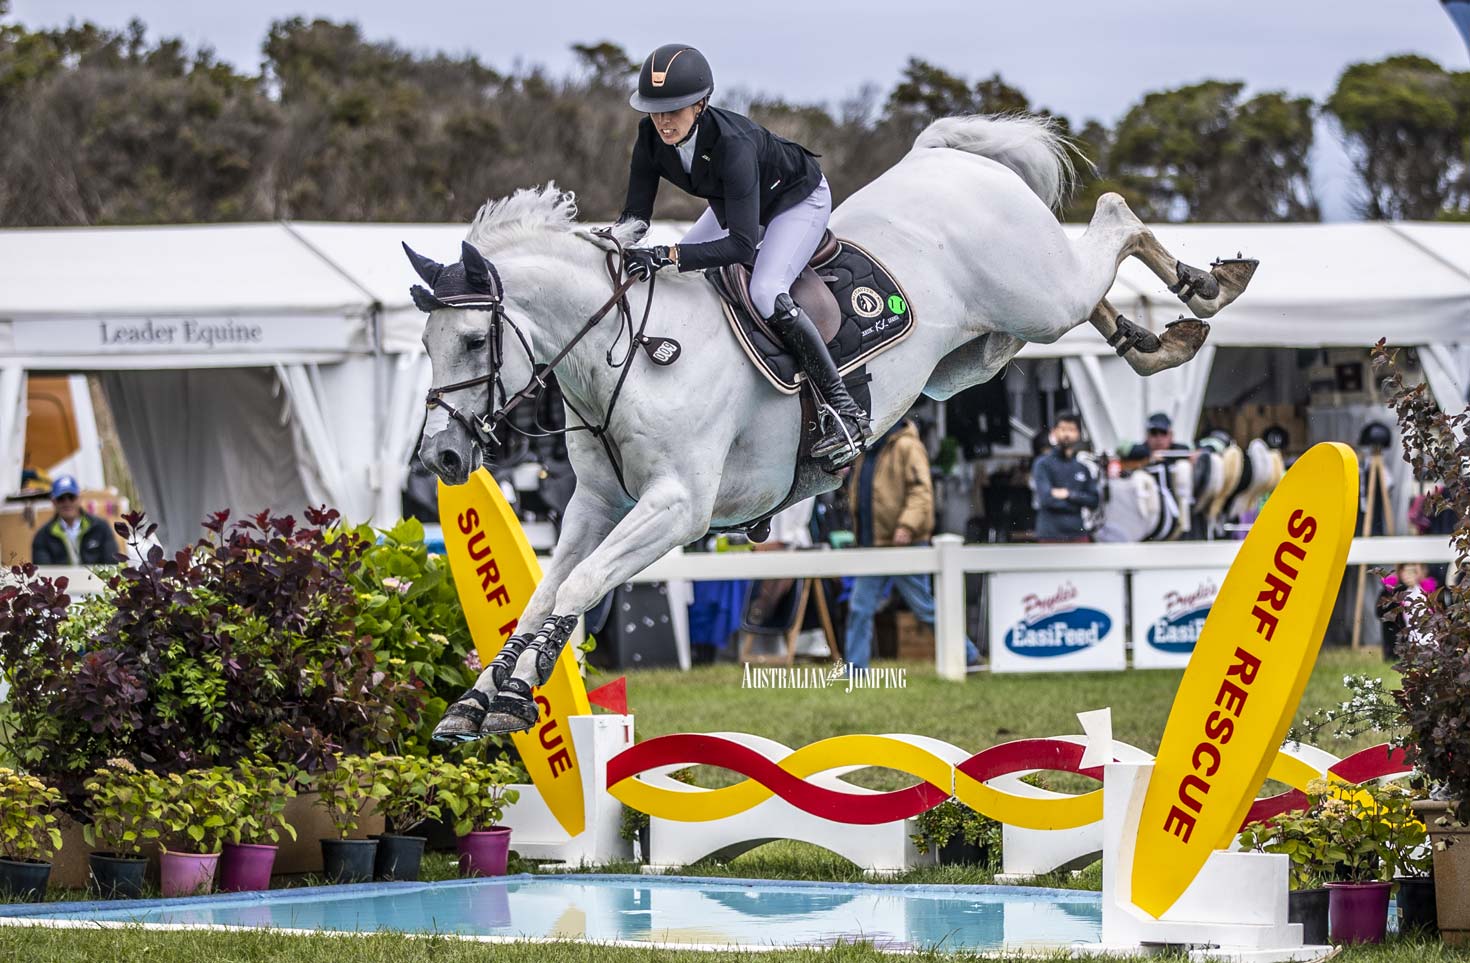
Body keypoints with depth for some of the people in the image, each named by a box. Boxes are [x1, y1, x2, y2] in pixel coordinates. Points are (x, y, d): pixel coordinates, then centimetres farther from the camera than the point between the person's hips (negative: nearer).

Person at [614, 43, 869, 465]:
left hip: (799, 201, -8)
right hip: (730, 204, 8)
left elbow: (741, 244, -45)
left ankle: (845, 410, -21)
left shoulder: (731, 142, -41)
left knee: (766, 294, -28)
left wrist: (667, 256, -55)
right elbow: (636, 211, -13)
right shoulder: (651, 137, -23)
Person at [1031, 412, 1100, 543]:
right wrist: (1077, 502, -4)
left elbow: (1093, 500, 5)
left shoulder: (1083, 467, 12)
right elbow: (1046, 498, -12)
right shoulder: (1043, 464, -1)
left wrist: (1070, 494, -10)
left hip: (1078, 533, 4)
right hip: (1051, 535, -4)